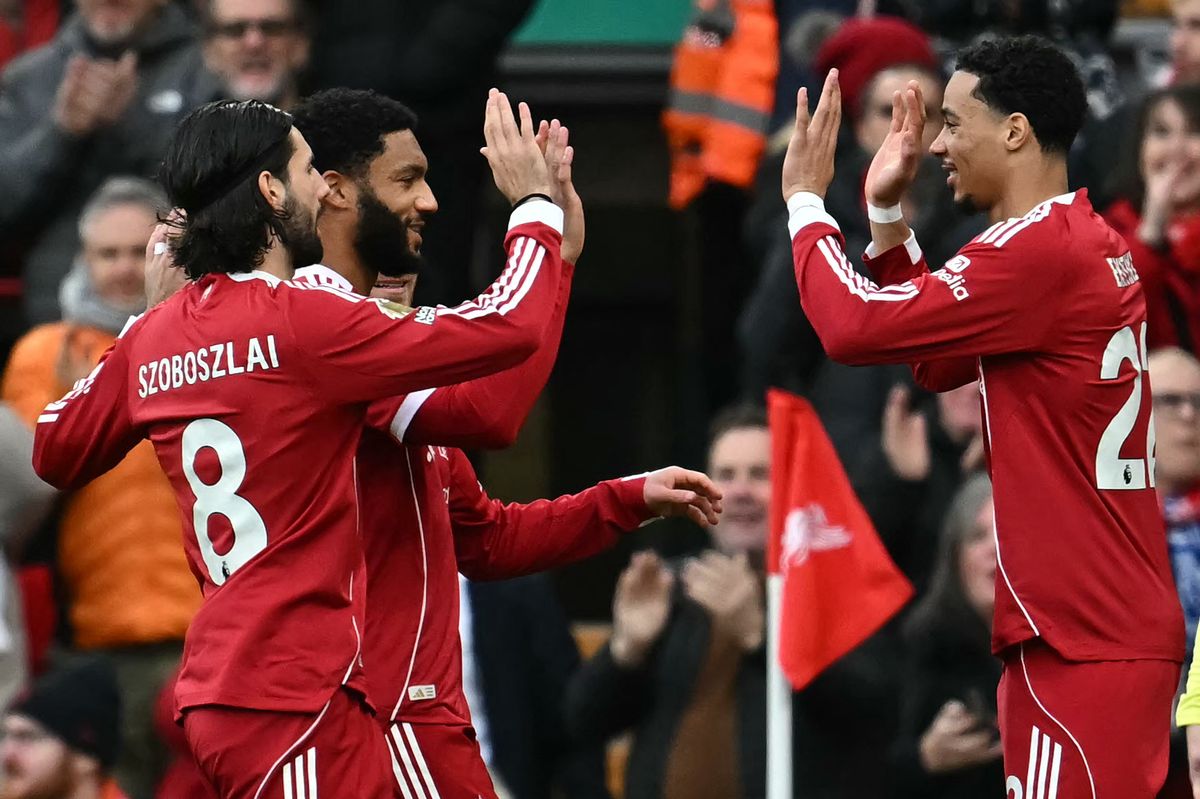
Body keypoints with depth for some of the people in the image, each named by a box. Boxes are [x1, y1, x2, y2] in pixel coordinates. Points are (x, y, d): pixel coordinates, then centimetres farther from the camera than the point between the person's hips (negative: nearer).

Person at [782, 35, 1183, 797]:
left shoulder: (1040, 249, -16)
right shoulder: (1086, 244, 15)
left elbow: (854, 327, -18)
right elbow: (938, 362, 25)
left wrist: (805, 198, -3)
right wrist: (887, 215, 18)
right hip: (1104, 623, 10)